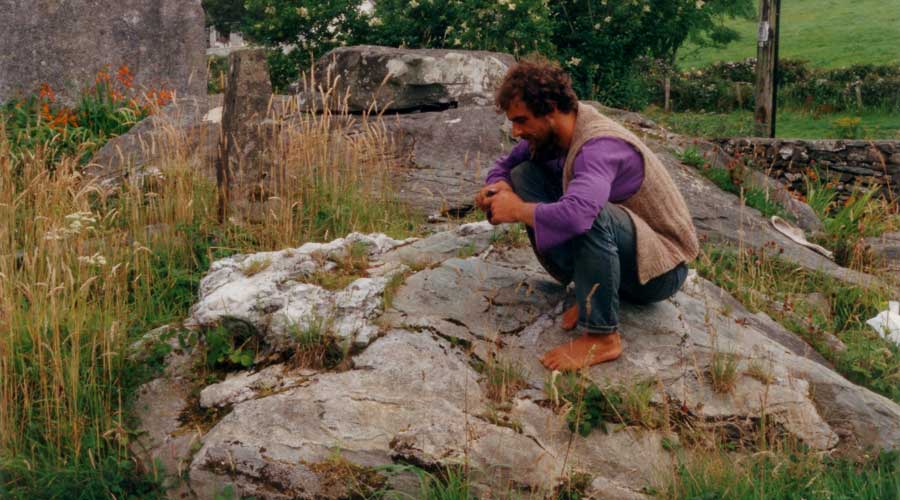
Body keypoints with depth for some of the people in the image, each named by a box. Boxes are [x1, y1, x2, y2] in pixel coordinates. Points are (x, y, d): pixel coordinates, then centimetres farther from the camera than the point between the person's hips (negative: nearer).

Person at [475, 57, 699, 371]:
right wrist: (497, 187, -12)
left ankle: (602, 338, -24)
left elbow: (575, 215, -48)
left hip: (660, 270, -8)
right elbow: (505, 166, 13)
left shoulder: (600, 145, -30)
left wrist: (517, 210, -29)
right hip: (618, 251, 8)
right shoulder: (548, 133, -4)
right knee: (525, 173, -2)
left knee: (591, 214, -40)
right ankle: (590, 291, -1)